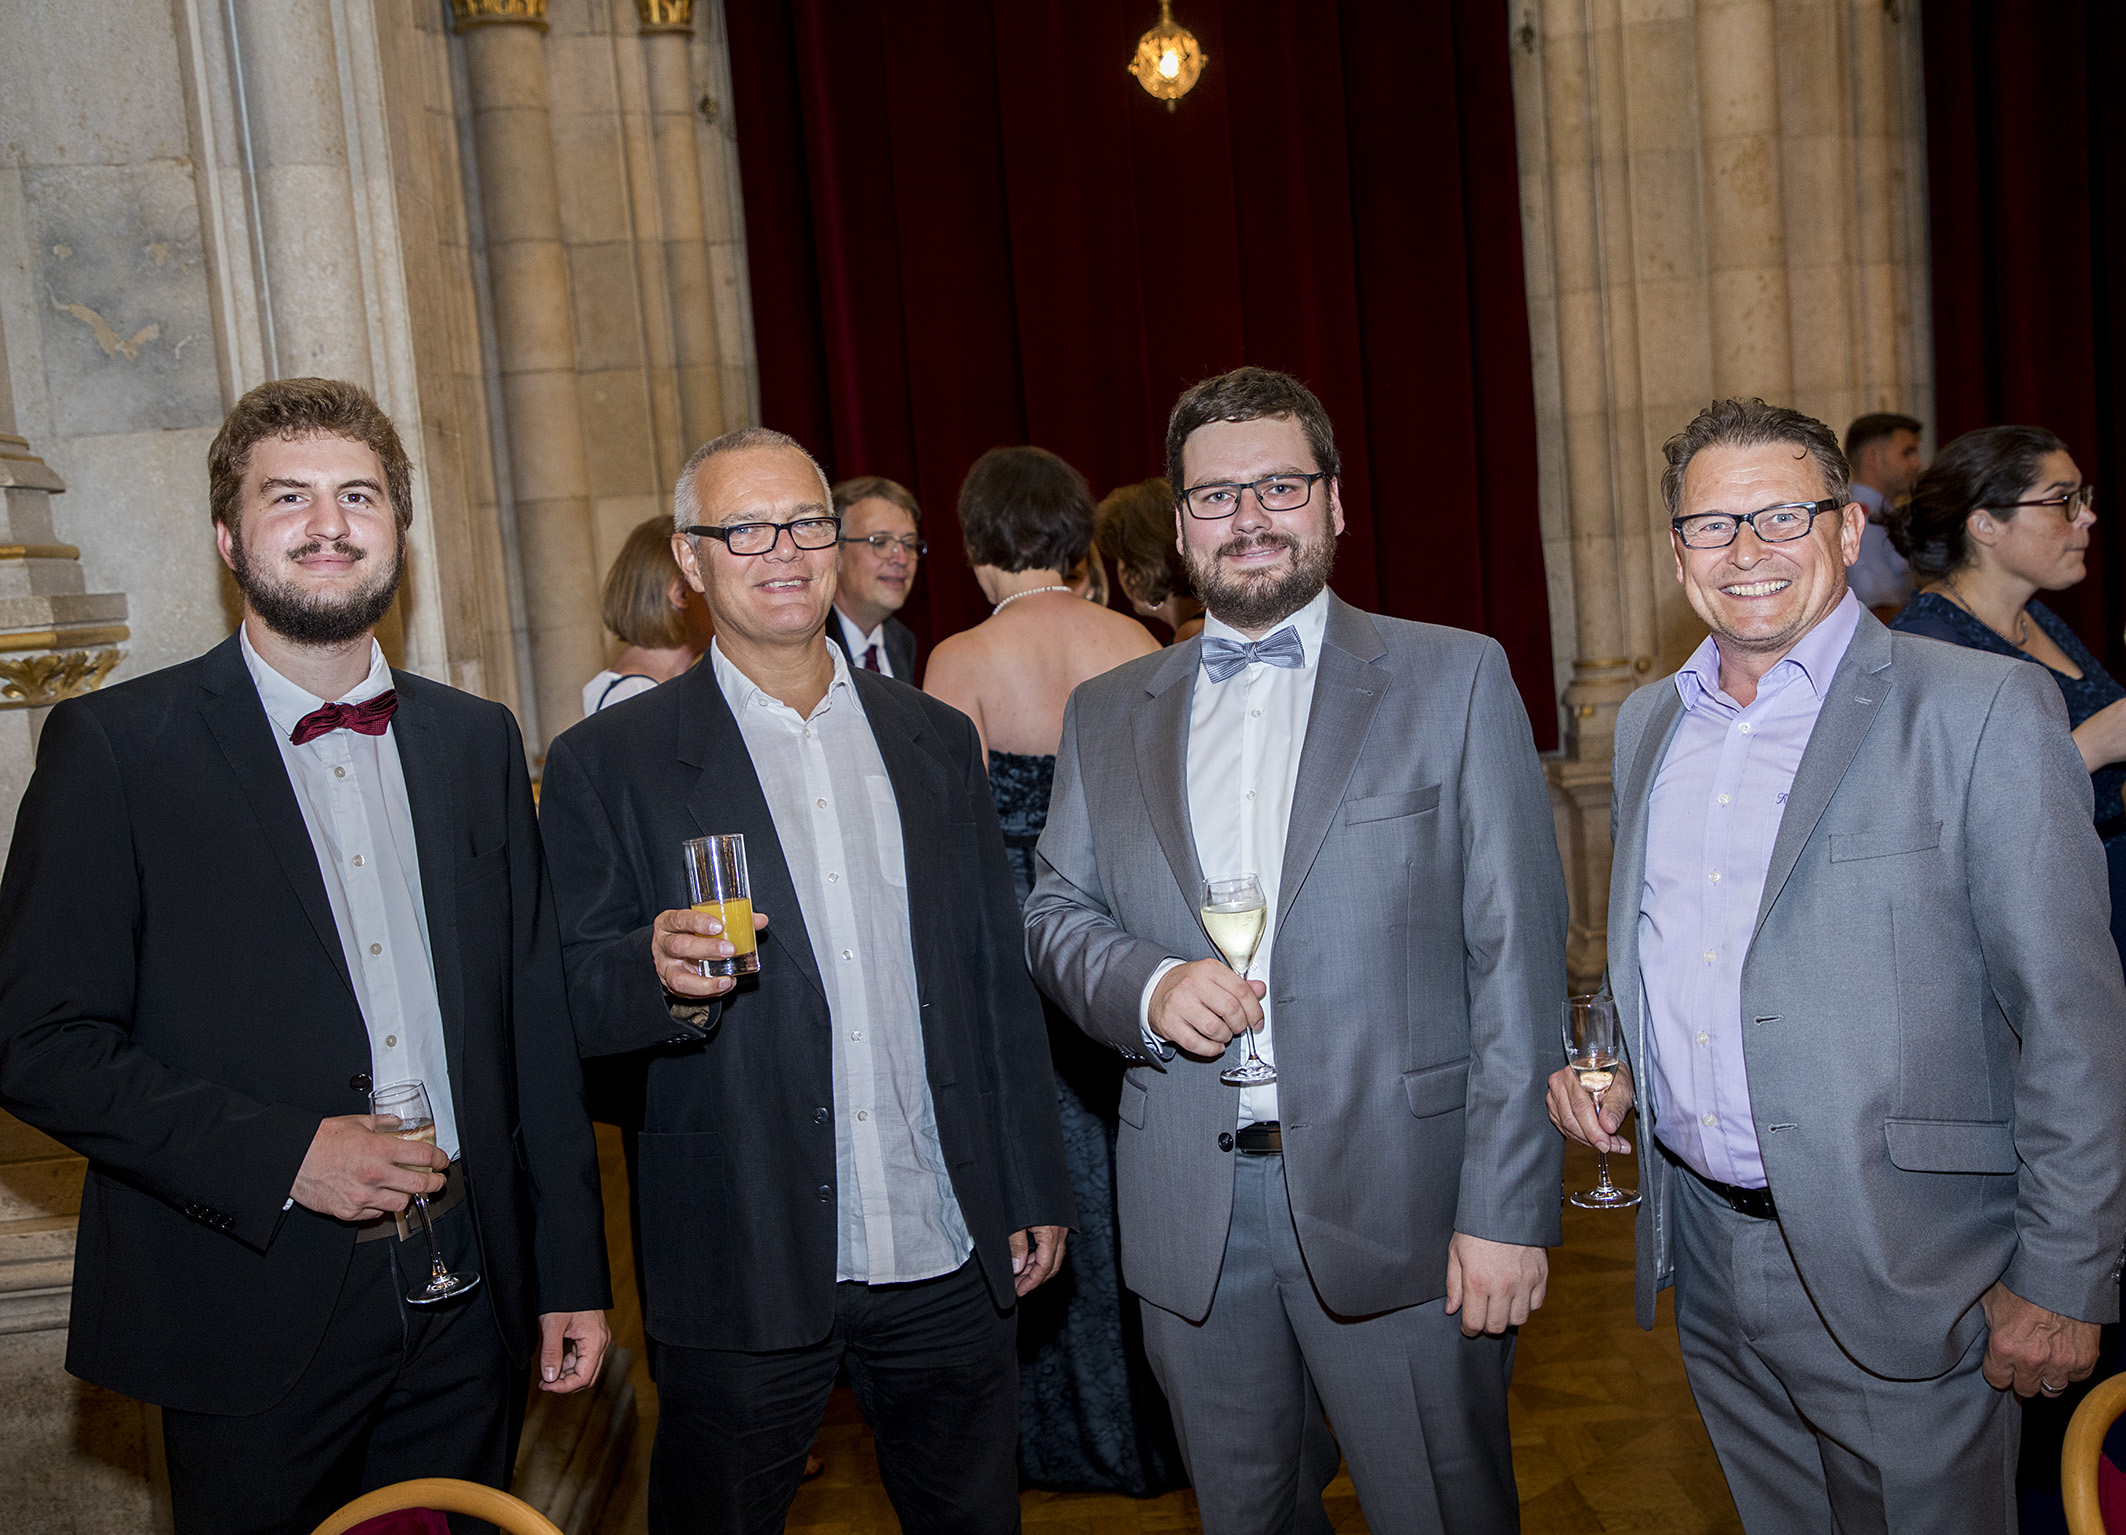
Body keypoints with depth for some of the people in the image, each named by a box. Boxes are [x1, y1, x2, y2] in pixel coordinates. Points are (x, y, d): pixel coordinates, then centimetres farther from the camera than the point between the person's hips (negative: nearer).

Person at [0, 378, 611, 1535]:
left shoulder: (477, 742, 6)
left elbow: (535, 1023, 7)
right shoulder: (114, 745, -6)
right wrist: (280, 1154, -18)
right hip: (254, 1326, -3)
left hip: (470, 1305, 4)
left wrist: (571, 1275, 6)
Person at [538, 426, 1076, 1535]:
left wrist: (1035, 1193, 9)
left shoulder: (936, 741, 8)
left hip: (951, 1261, 3)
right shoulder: (608, 763, -3)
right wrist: (662, 975, -27)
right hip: (743, 1273, -3)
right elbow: (570, 1004, -5)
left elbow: (998, 979, 10)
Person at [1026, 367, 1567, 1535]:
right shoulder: (1106, 715, 8)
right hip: (1188, 1211, 3)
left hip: (1398, 1206, -3)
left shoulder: (1455, 679, -2)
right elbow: (1054, 913, 11)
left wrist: (1507, 1210, -12)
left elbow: (1514, 955, -6)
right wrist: (1145, 987, -12)